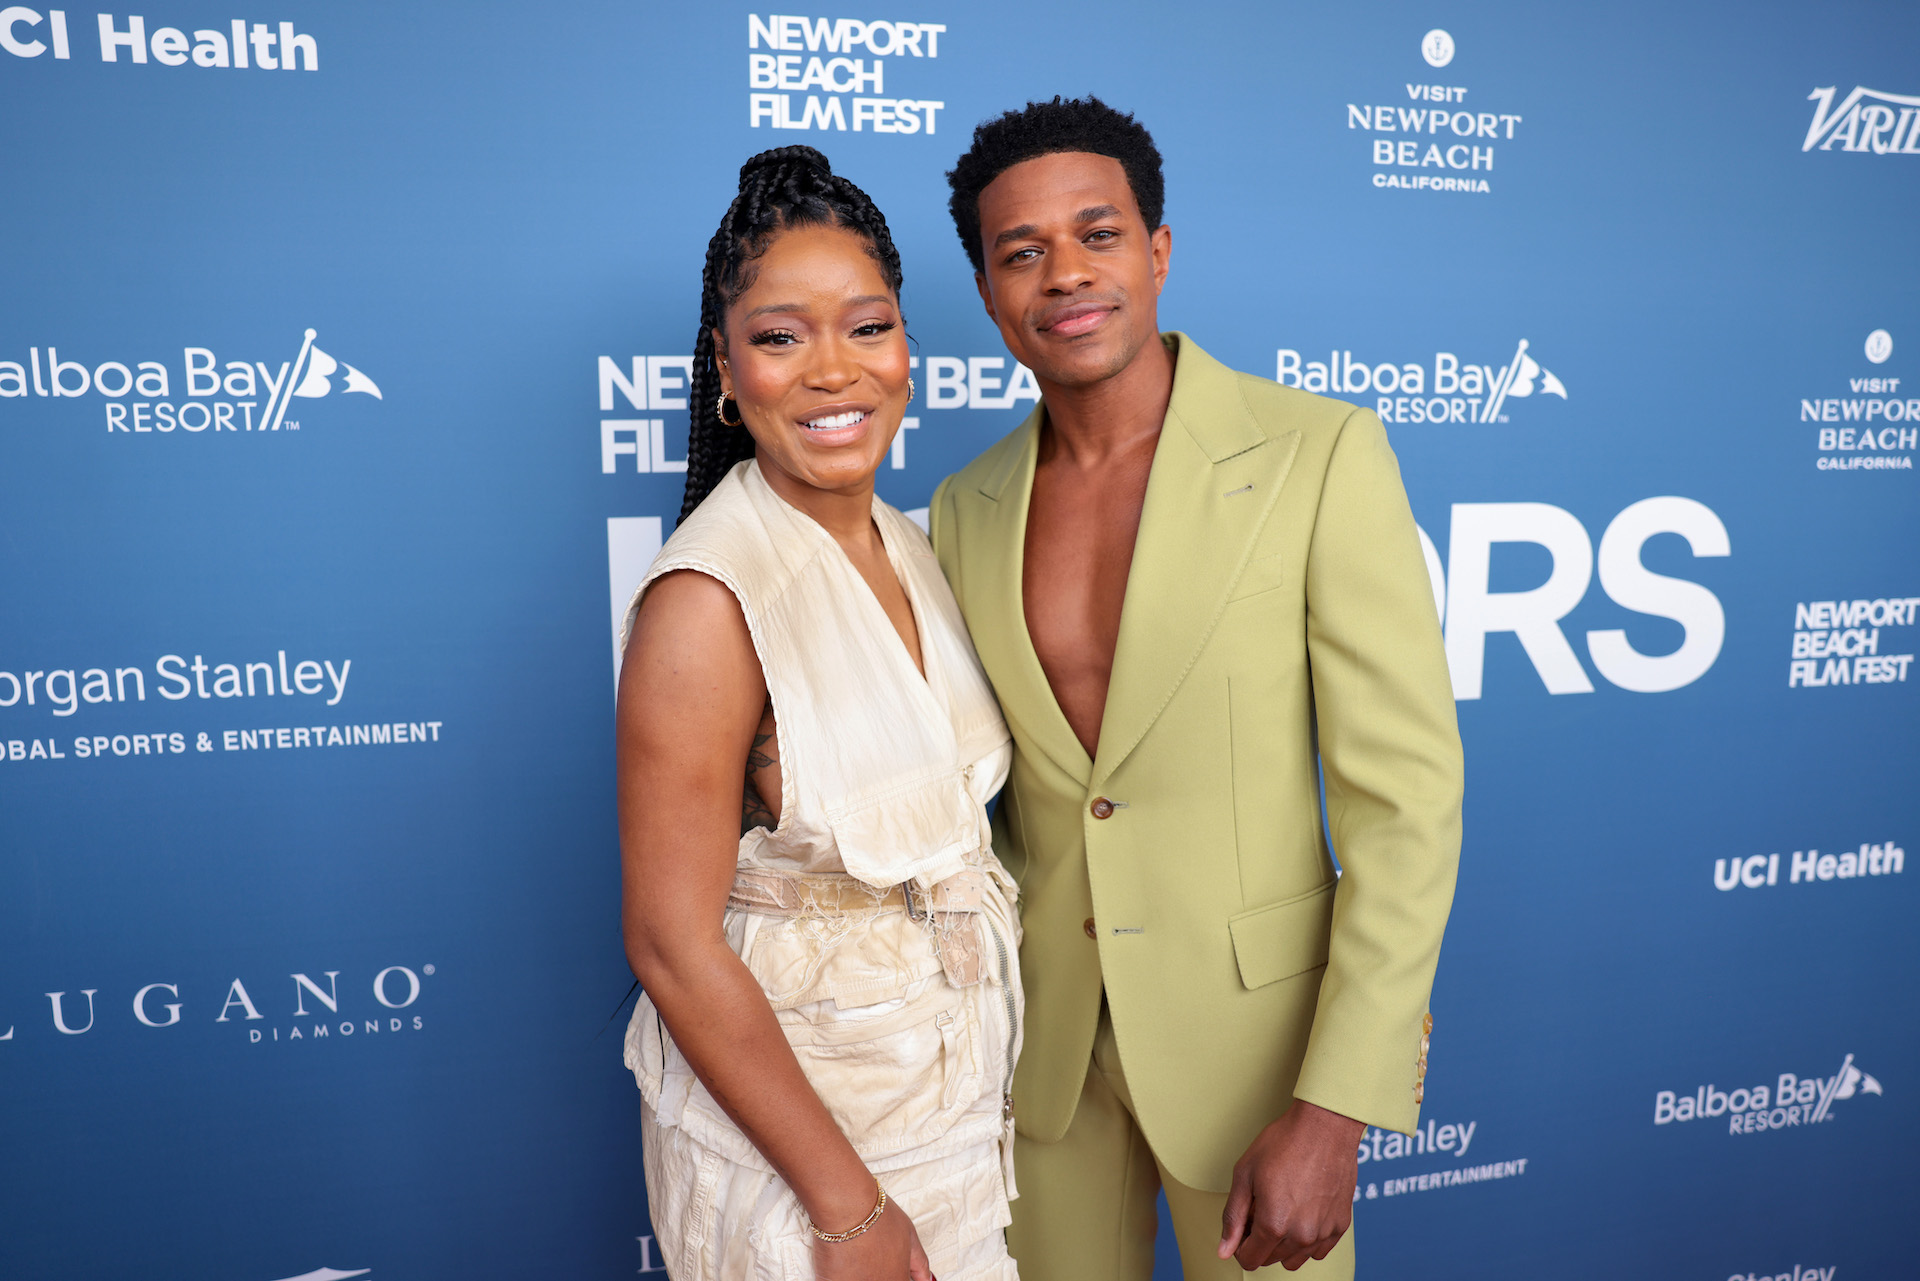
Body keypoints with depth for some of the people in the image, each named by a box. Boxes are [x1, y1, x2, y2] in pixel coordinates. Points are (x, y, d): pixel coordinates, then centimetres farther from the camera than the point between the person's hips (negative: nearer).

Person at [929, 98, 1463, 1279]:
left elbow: (1408, 796, -15)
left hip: (1253, 1034, -3)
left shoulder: (1321, 454, -14)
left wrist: (1335, 1112, -17)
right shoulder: (966, 508, -1)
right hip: (1045, 1037, 4)